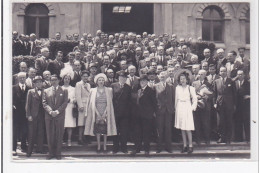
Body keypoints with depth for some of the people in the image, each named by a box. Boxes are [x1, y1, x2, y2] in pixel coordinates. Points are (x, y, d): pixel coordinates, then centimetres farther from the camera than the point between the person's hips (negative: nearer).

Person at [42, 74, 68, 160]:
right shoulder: (46, 91, 12)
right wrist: (50, 111, -11)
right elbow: (44, 103, 4)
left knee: (59, 135, 0)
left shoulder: (64, 91, 9)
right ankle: (51, 153, 10)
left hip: (60, 116, -1)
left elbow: (65, 103, 1)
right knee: (50, 135, 2)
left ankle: (58, 153, 7)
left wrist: (57, 111, -12)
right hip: (49, 116, 1)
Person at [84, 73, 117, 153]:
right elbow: (92, 103, 2)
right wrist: (98, 114, -8)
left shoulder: (108, 90, 6)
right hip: (97, 113, 0)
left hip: (106, 113, 0)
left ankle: (104, 146, 4)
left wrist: (104, 114, -8)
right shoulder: (93, 91, 6)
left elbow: (109, 103, 2)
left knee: (105, 129, -1)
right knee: (97, 130, -2)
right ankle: (98, 146, 3)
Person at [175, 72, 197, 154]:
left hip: (187, 108, -4)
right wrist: (176, 108, 8)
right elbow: (176, 99, 13)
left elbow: (195, 99, 2)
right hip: (180, 108, 4)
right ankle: (184, 145, 10)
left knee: (188, 129, -8)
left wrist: (193, 107, -5)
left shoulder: (190, 88, -1)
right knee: (182, 128, 5)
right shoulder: (177, 88, 8)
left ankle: (190, 146, -2)